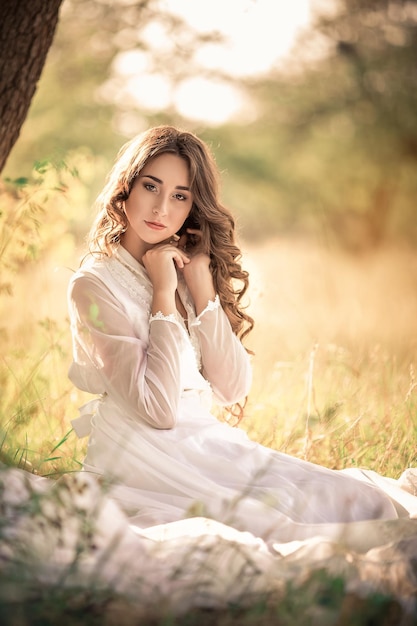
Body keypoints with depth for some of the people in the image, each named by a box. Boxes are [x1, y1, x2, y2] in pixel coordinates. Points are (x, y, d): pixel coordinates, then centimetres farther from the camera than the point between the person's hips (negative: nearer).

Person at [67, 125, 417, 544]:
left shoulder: (186, 270, 15)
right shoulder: (94, 284, -7)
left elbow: (232, 391, 4)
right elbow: (158, 409, -16)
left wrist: (203, 289, -3)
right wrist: (164, 295, -11)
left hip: (212, 444, 6)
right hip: (143, 457, -6)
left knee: (367, 500, -11)